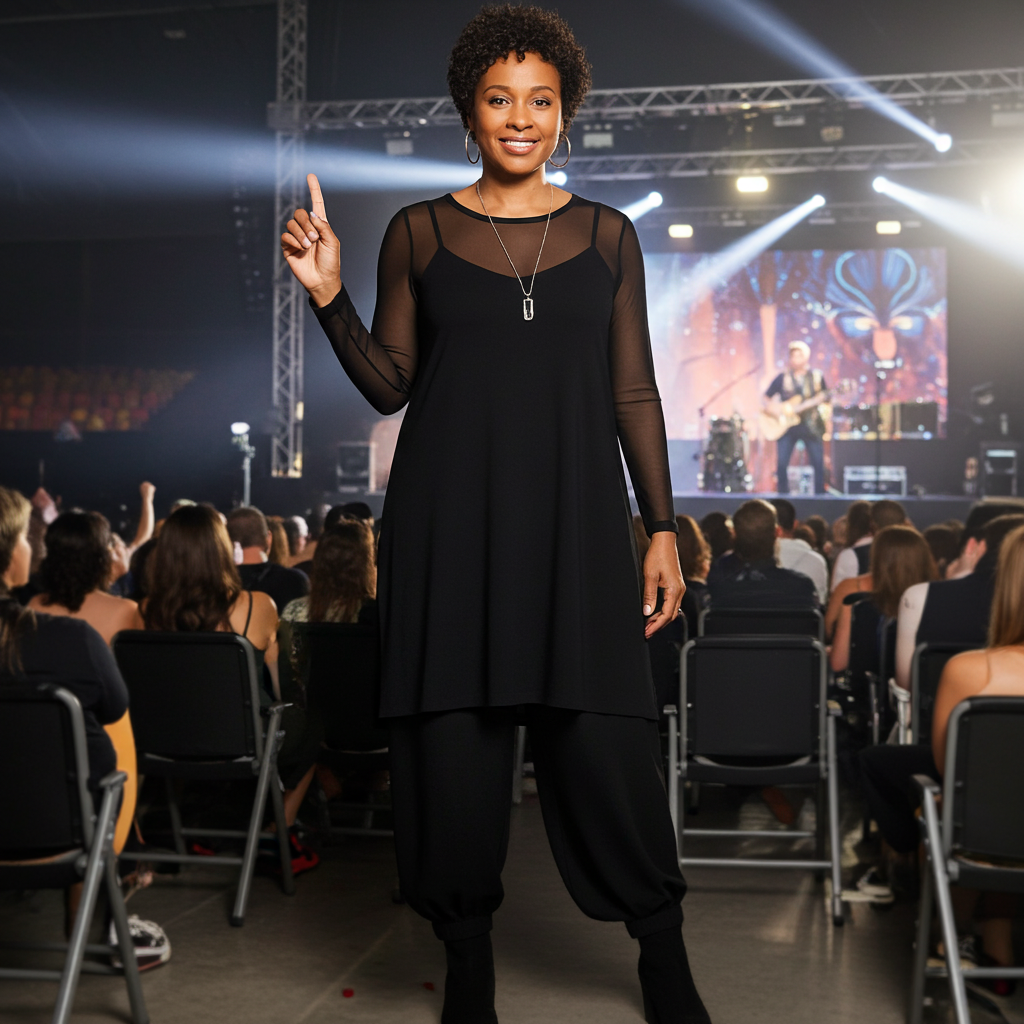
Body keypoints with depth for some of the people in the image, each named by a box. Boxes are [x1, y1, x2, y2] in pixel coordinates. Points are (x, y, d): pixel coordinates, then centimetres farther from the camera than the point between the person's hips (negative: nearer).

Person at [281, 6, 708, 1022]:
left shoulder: (607, 235, 10)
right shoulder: (418, 233, 8)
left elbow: (634, 394, 8)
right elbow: (389, 386, 8)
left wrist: (662, 529, 2)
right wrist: (329, 297, -6)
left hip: (574, 521, 0)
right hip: (449, 521, 0)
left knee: (606, 746, -3)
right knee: (454, 744, 1)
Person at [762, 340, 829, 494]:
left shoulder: (817, 376, 6)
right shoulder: (783, 377, 5)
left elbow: (824, 396, 6)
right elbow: (766, 400, 9)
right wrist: (771, 409, -9)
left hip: (811, 425, 0)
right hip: (787, 425, 0)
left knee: (818, 463, -5)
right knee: (782, 463, -8)